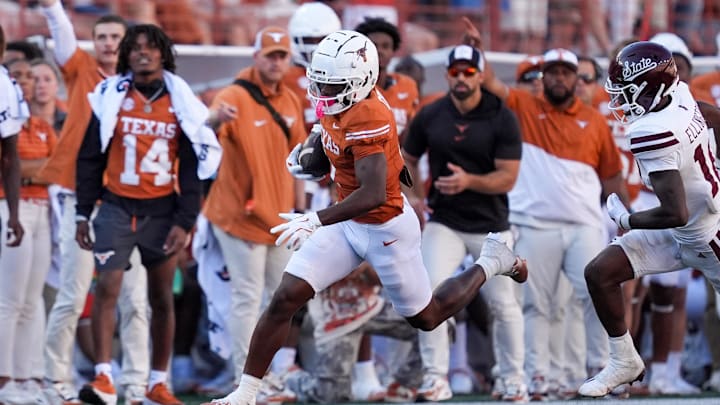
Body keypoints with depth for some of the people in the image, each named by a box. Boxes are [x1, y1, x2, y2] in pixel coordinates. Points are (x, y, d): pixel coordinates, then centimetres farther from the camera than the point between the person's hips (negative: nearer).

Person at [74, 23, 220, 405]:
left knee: (162, 298, 8)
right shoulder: (111, 98, 1)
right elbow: (90, 158, 5)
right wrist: (83, 213, 2)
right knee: (106, 288, -15)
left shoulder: (181, 104, 3)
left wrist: (184, 222, -2)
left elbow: (191, 168, 5)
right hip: (117, 206, -1)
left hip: (162, 210, 1)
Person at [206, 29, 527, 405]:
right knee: (284, 299, -8)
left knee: (426, 318, 16)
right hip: (350, 223, 8)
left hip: (385, 229, -7)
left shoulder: (367, 120, -32)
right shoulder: (343, 103, -7)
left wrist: (315, 221, -47)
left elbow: (373, 195, -41)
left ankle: (490, 262, 39)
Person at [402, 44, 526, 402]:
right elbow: (408, 158, 16)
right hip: (443, 222, 1)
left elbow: (507, 178, -13)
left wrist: (468, 181, -29)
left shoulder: (502, 119, -9)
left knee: (503, 304, 4)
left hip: (491, 226, -1)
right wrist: (414, 196, -1)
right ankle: (435, 376, -7)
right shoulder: (429, 117, -1)